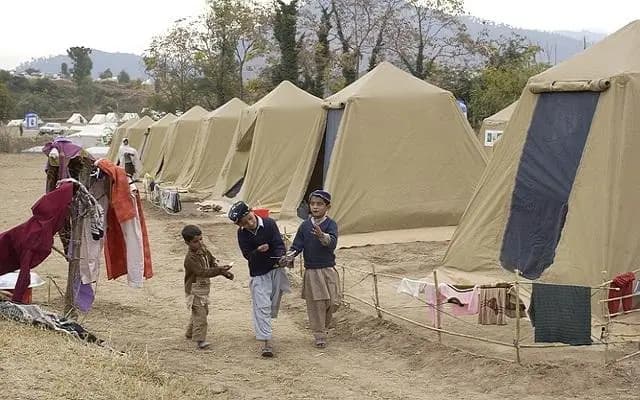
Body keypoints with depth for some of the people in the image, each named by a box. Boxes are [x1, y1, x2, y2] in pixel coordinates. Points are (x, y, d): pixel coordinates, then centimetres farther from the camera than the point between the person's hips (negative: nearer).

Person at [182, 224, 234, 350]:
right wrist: (219, 270, -44)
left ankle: (190, 333, 37)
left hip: (204, 288, 10)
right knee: (199, 313, -13)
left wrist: (225, 272, -3)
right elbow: (202, 272, -35)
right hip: (194, 290, -9)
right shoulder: (190, 258, -27)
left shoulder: (203, 248, 0)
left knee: (204, 311, 22)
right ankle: (200, 340, -11)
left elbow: (212, 261, 10)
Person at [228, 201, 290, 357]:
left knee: (273, 304, 15)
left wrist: (280, 258, -36)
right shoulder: (242, 234, -10)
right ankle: (266, 341, -11)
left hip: (276, 269, 1)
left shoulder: (269, 224, -13)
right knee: (261, 306, -10)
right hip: (258, 273, -1)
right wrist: (258, 251, -32)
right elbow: (247, 255, -11)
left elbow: (279, 243, -17)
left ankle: (262, 328, 41)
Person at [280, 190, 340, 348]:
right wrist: (289, 256, -18)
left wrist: (321, 235, -44)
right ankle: (320, 336, 15)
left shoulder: (331, 224, -7)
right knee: (316, 305, 2)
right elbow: (297, 245, 2)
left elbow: (332, 243, -24)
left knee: (332, 302, 2)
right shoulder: (305, 225, 1)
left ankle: (324, 327, 31)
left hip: (328, 270, -1)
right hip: (311, 271, 1)